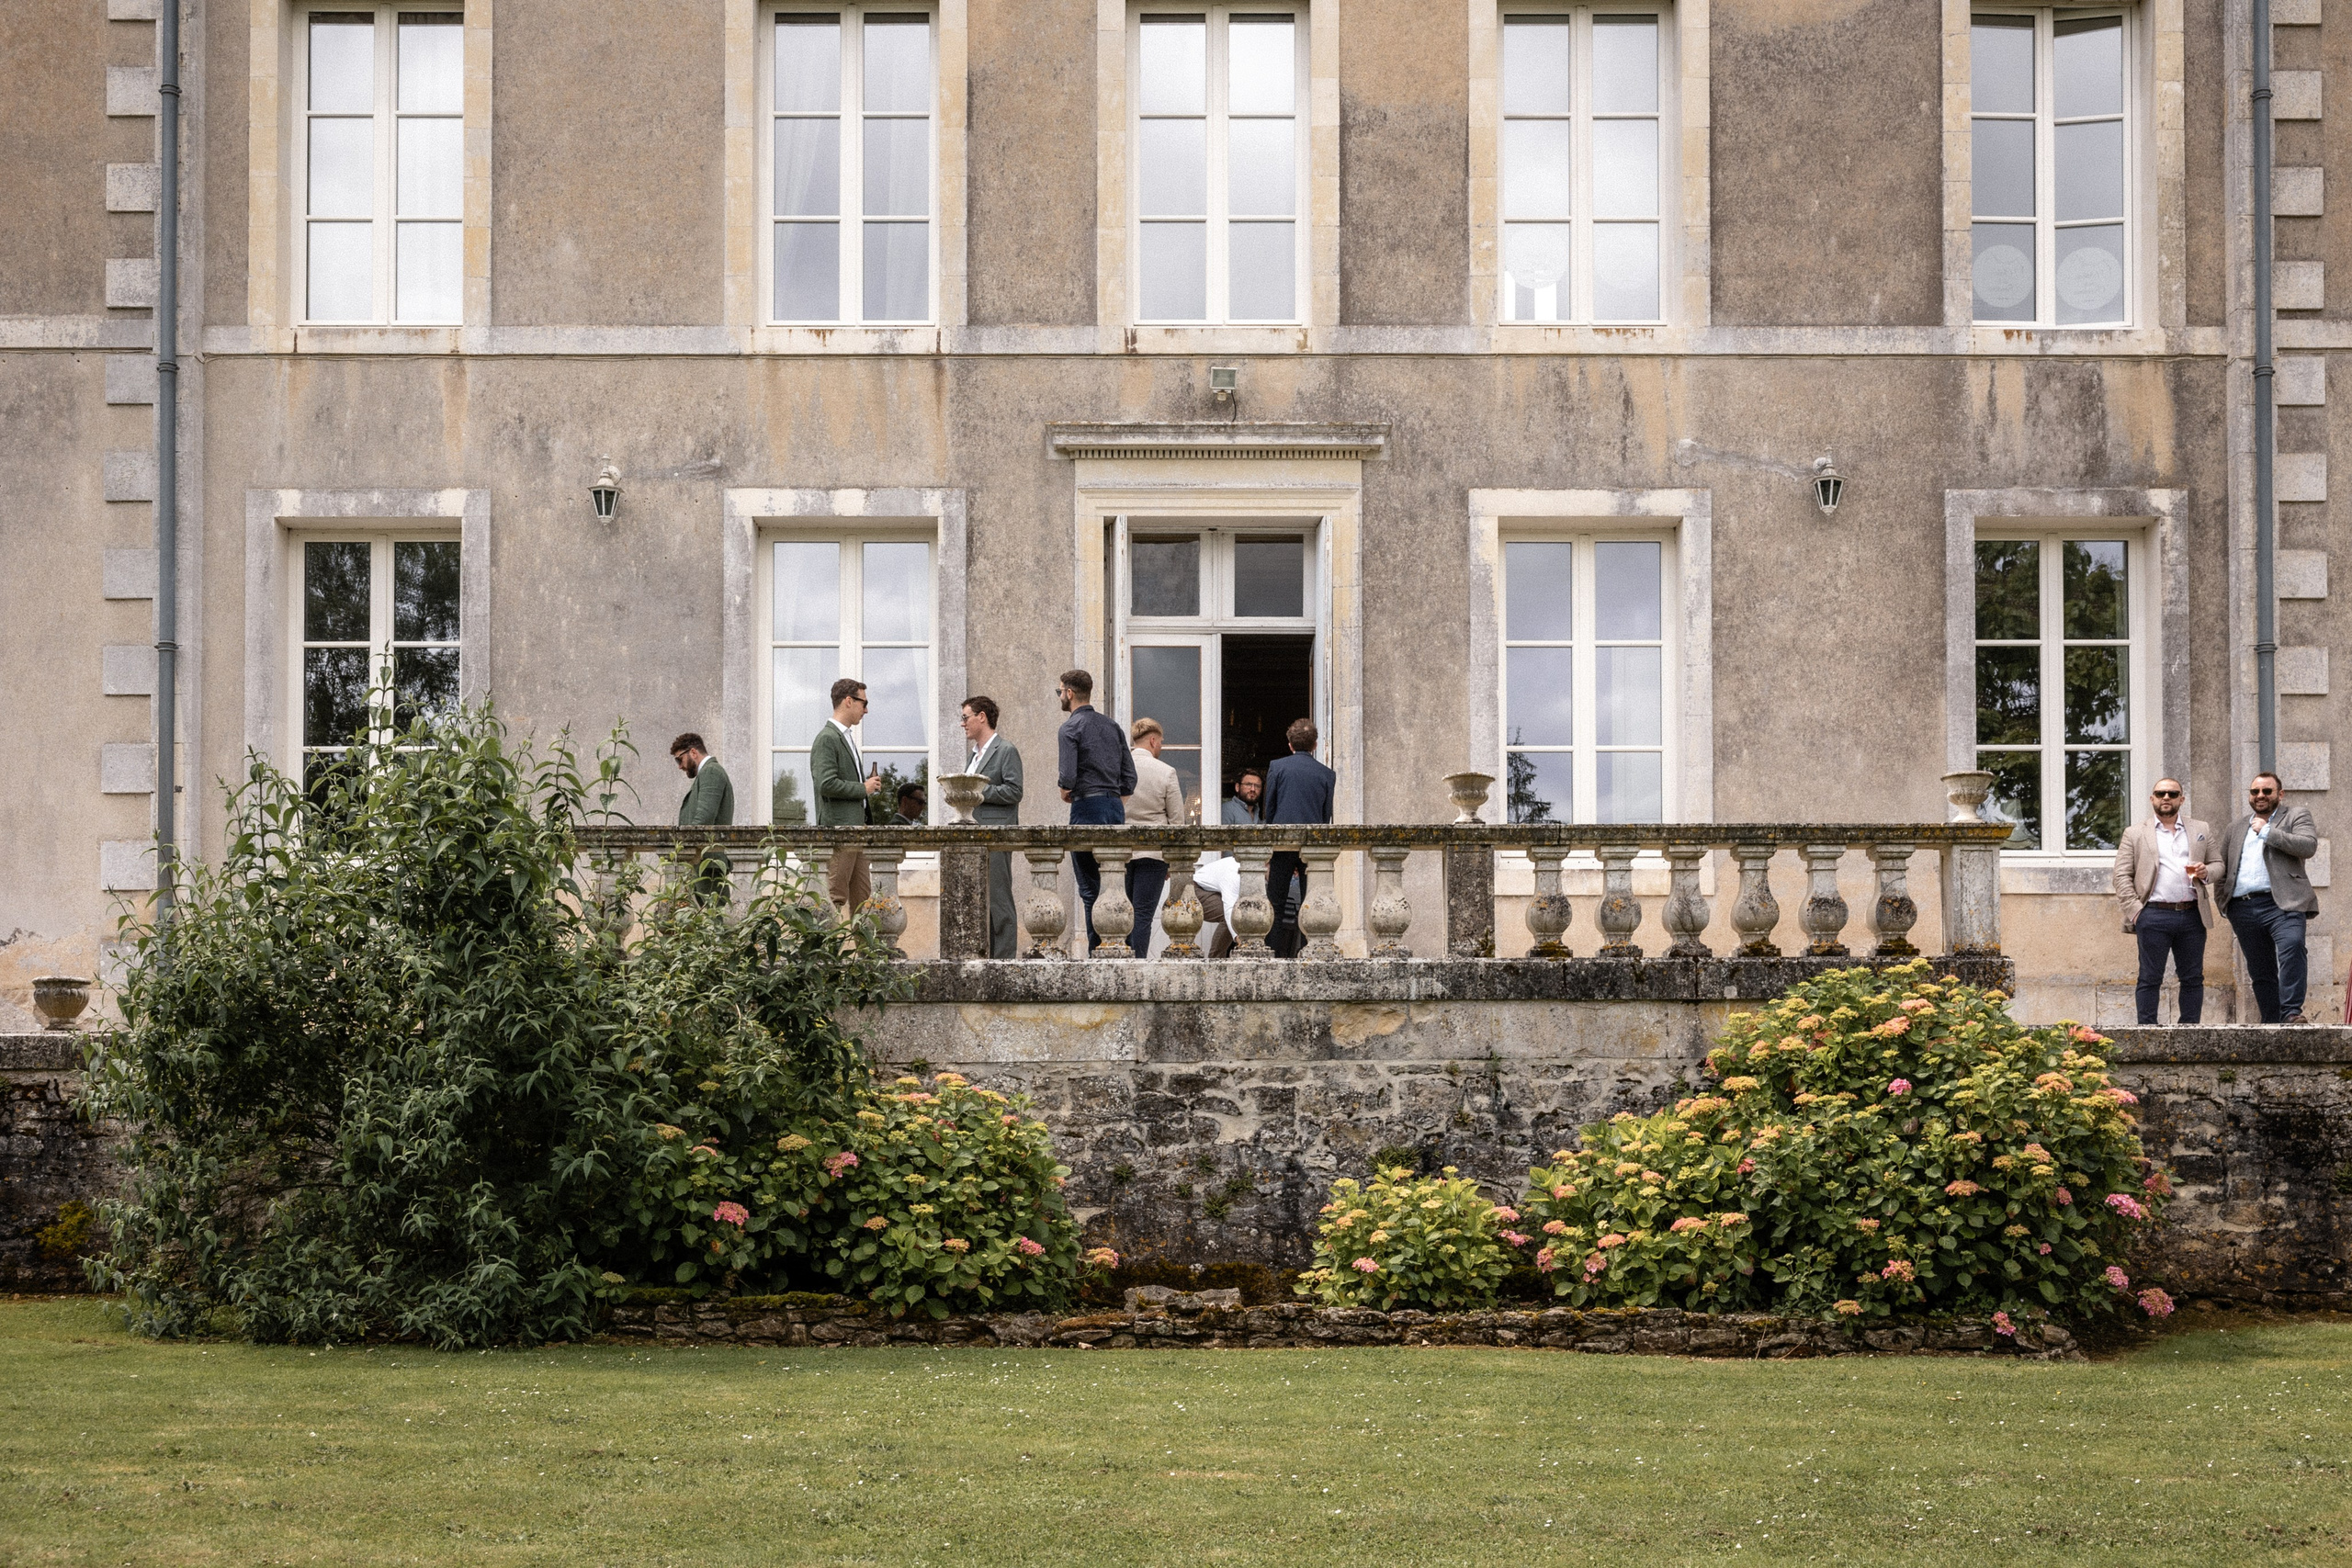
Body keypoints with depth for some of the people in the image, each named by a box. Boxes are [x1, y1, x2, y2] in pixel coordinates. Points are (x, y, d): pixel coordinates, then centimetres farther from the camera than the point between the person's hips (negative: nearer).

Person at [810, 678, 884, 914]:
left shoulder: (846, 737, 20)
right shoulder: (827, 739, -11)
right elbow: (826, 784, -22)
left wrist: (869, 783, 9)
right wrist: (863, 788, -13)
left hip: (856, 827, 10)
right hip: (838, 827, -10)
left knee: (862, 895, 8)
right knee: (836, 895, -9)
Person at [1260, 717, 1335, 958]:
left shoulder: (1277, 767, 0)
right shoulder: (1327, 775, 5)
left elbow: (1269, 809, 3)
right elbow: (1327, 815, 9)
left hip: (1283, 842, -1)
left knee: (1276, 905, 2)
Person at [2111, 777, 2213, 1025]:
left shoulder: (2201, 830, 17)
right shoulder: (2135, 834, 10)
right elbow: (2122, 876, 5)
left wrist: (2206, 872, -4)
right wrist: (2135, 911, -7)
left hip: (2192, 916, 3)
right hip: (2154, 915, -2)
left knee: (2193, 978, 4)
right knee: (2150, 979, -2)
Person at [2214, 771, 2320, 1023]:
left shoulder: (2296, 816, 10)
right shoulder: (2234, 829, 24)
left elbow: (2309, 846, -9)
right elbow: (2221, 870, 27)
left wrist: (2266, 832, -6)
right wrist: (2222, 903, 14)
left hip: (2282, 902, -5)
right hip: (2243, 908, 5)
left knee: (2291, 946, -30)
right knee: (2261, 973, 6)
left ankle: (2291, 1012, -32)